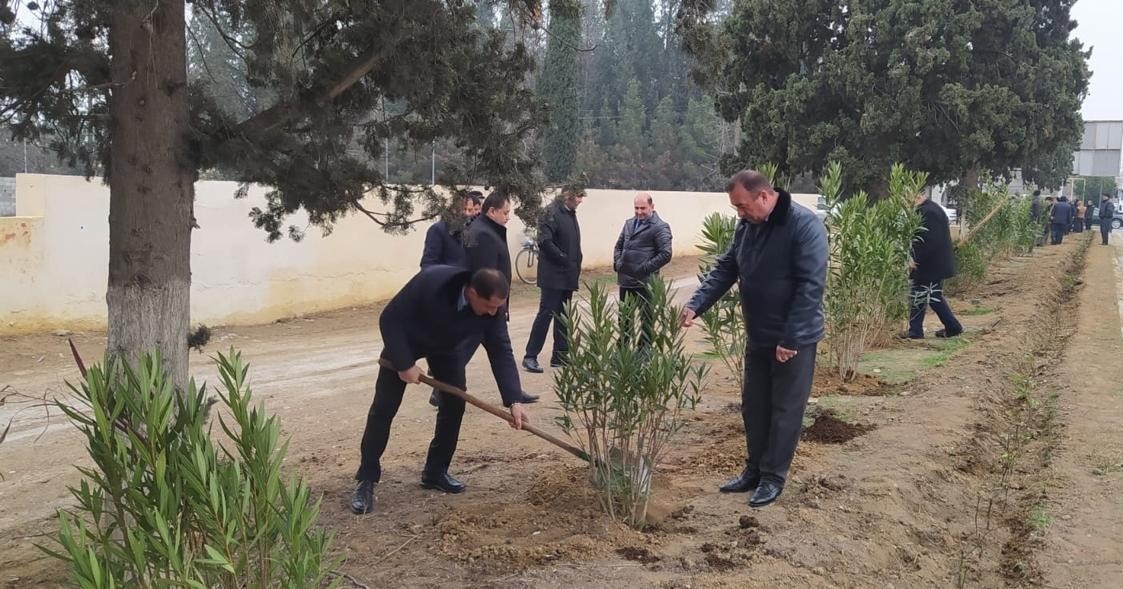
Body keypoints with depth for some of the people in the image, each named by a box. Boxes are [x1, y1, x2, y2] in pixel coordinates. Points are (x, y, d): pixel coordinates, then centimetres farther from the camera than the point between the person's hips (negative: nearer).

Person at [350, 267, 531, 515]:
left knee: (455, 403, -4)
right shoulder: (430, 282, -42)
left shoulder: (492, 309, -29)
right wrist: (404, 364, -31)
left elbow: (501, 352, -24)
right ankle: (366, 480, 1)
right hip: (405, 340, -4)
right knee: (384, 408, -7)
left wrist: (514, 401, -31)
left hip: (447, 344, 4)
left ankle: (435, 471, 12)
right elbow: (390, 320, -31)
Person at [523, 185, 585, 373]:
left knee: (563, 316, 11)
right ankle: (530, 356, -2)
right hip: (553, 275, -9)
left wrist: (576, 265, 7)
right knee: (546, 313, -8)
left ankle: (560, 356, 18)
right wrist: (564, 259, -17)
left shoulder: (570, 213, 14)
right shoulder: (552, 212, -13)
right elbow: (545, 242, -21)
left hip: (568, 276, 9)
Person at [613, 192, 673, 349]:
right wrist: (617, 262, 5)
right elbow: (619, 245, 22)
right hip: (625, 279, 7)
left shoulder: (660, 227, -9)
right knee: (624, 317, 18)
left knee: (646, 318, 5)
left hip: (645, 282, -7)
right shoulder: (629, 223, 14)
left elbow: (665, 255, -15)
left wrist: (644, 268, -17)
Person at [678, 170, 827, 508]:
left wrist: (790, 338, -24)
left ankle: (773, 477, 16)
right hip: (758, 337, 7)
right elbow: (725, 270, 8)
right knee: (753, 407, 14)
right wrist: (696, 304, -6)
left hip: (794, 340, -7)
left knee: (785, 410, 4)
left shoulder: (804, 226, -20)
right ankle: (754, 470, 28)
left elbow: (810, 287, -23)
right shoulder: (746, 227, 3)